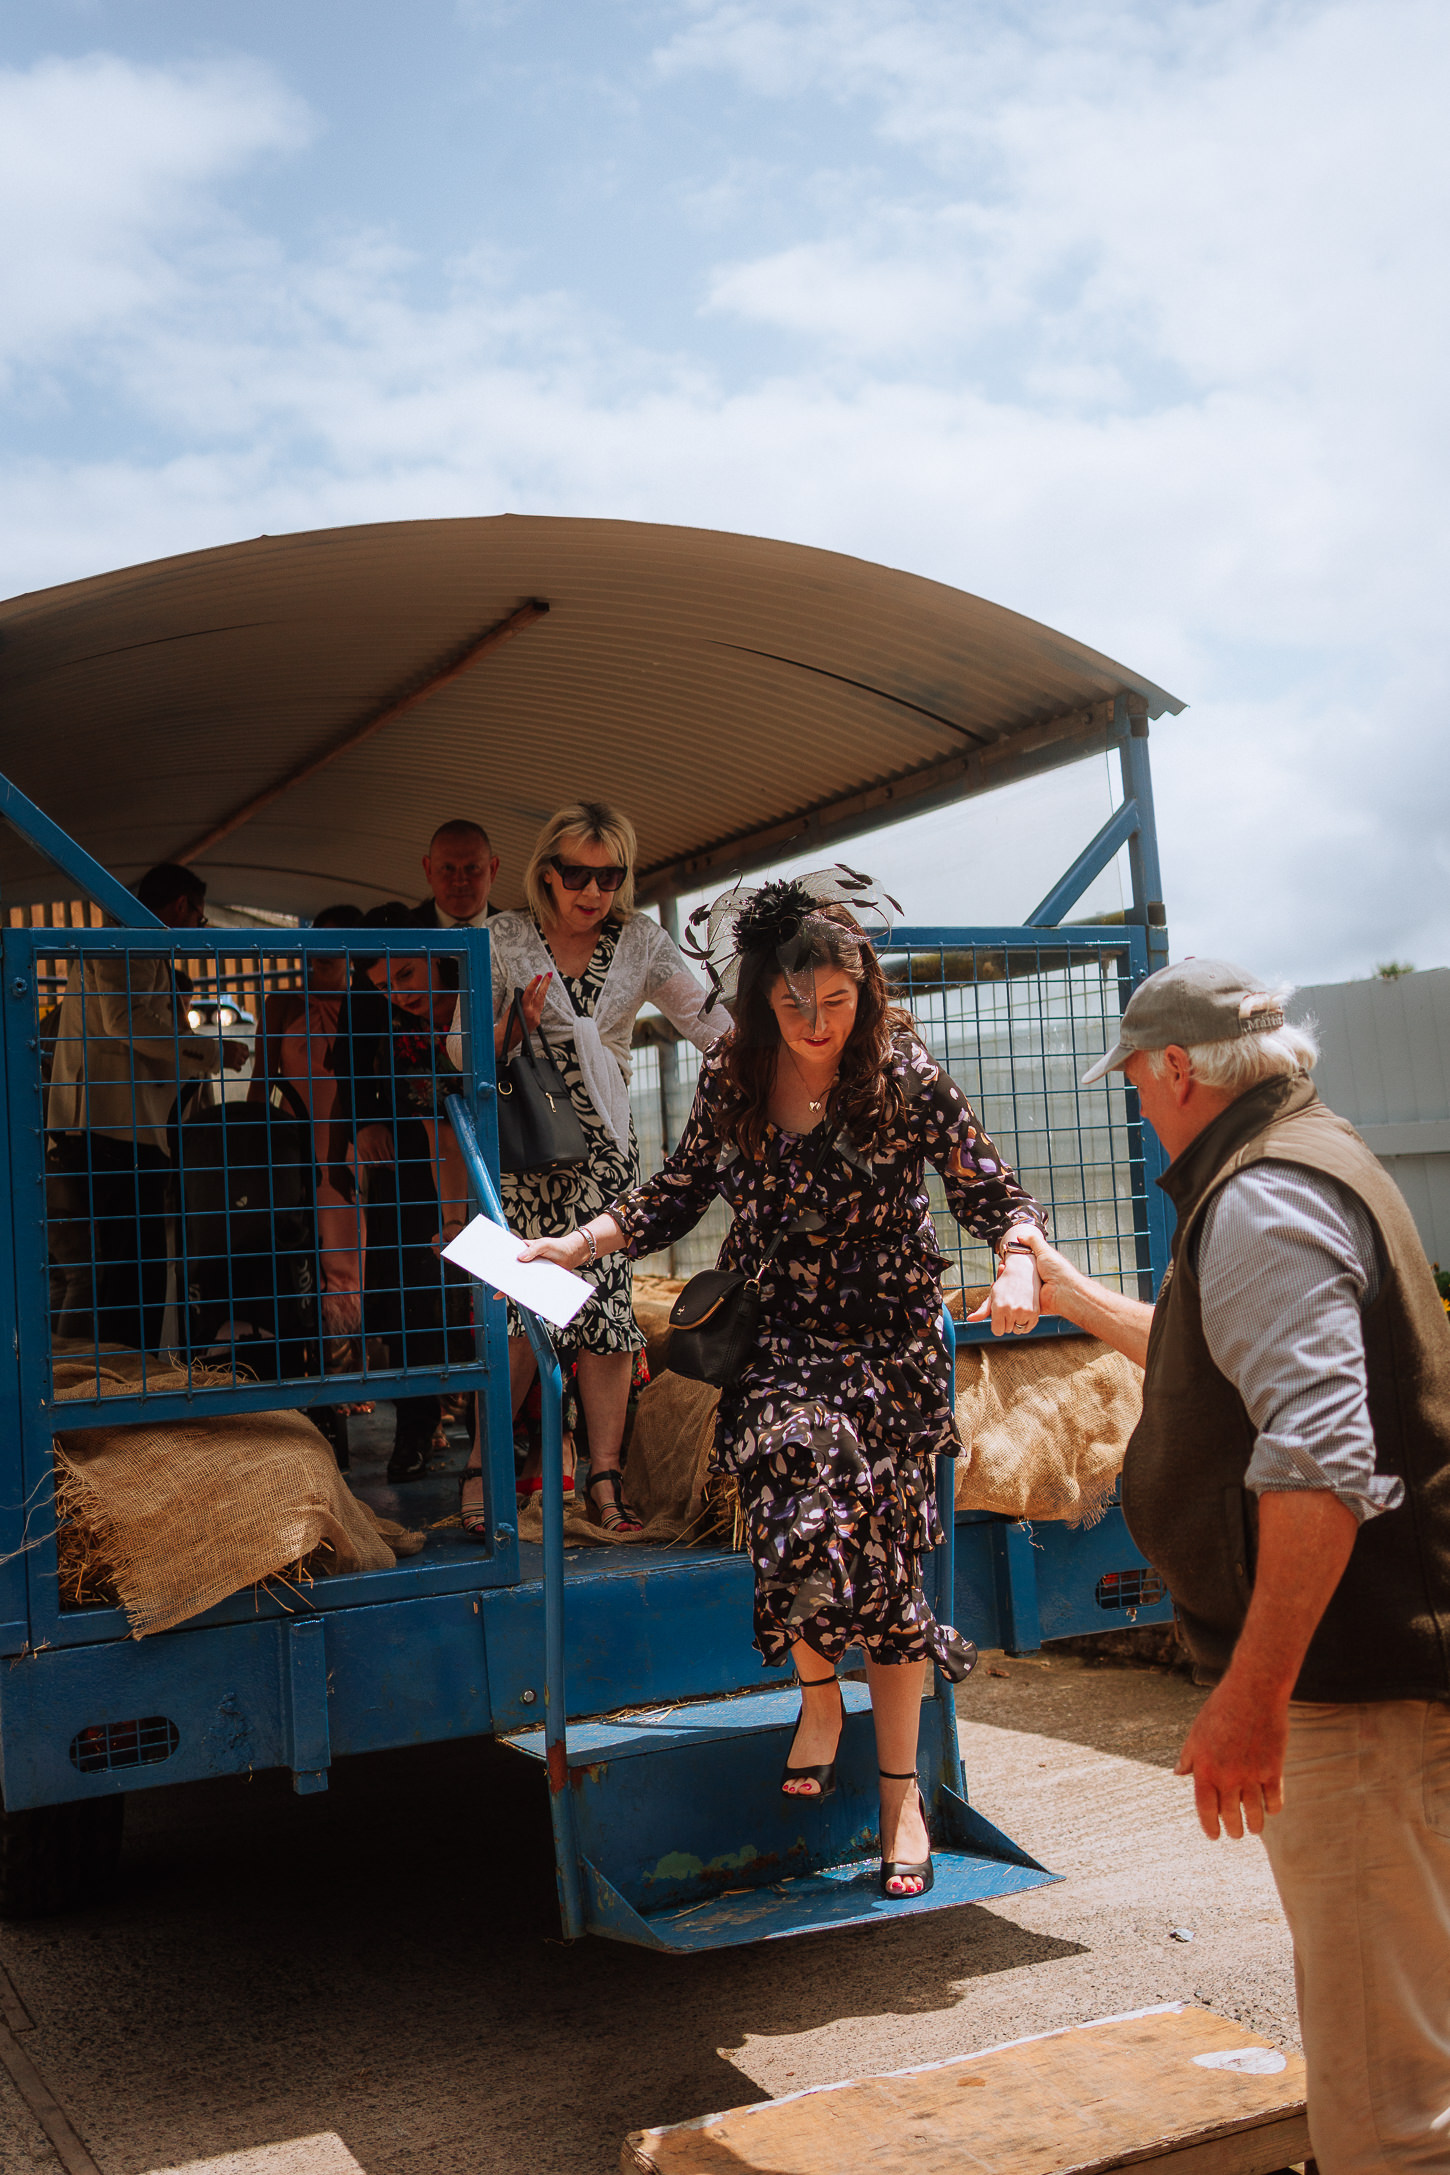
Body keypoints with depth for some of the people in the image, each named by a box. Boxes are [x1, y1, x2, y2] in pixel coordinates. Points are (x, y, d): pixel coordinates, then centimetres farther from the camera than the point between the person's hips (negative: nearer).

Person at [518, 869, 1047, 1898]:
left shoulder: (904, 1074, -8)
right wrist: (573, 1246, 3)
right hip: (775, 1342, 1)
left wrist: (1018, 1267, -25)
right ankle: (821, 1696, 11)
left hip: (892, 1346, -1)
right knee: (808, 1507, -22)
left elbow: (997, 1194, -5)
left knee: (887, 1552, 1)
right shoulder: (732, 1077, 0)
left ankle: (902, 1789, 22)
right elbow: (678, 1195, 12)